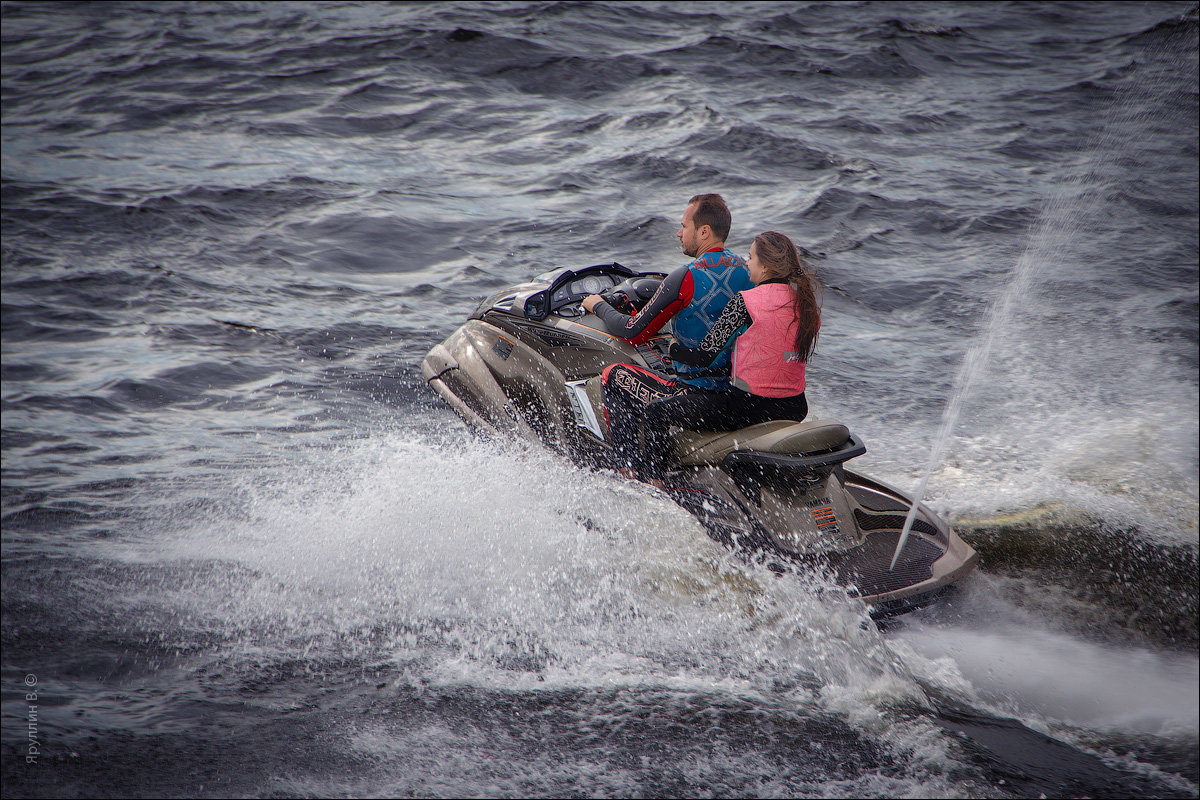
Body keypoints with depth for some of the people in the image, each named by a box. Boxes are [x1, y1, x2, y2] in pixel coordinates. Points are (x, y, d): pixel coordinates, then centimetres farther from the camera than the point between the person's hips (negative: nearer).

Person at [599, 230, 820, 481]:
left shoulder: (746, 302, -14)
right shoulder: (809, 303, 6)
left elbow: (703, 358, -12)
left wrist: (673, 347, 8)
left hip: (747, 408, -8)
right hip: (795, 410, 8)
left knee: (656, 411, 2)